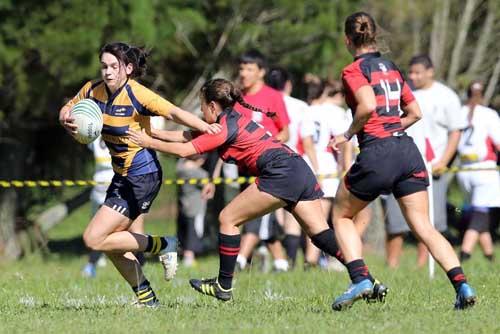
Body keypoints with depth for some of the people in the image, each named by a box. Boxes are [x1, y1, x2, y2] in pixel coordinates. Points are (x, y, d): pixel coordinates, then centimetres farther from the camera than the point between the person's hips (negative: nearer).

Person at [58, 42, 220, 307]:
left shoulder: (137, 94, -20)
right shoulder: (93, 91, 0)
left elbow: (173, 112, -28)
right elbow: (67, 110, 14)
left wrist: (203, 126, -44)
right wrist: (66, 119, -10)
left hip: (142, 177, -8)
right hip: (121, 176, 8)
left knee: (94, 239, -11)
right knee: (110, 241, 11)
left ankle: (162, 246, 2)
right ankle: (146, 297, 23)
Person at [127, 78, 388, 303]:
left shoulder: (225, 127, -3)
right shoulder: (234, 118, 23)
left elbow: (184, 150, -2)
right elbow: (188, 136, 29)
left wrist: (149, 142, 9)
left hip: (281, 173, -9)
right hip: (300, 171, 10)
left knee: (228, 219, 1)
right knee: (320, 234, 2)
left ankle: (224, 287, 5)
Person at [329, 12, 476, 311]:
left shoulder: (354, 71, -3)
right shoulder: (391, 68, 18)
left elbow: (367, 105, -20)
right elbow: (415, 112, 20)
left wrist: (348, 135, -6)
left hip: (376, 154, -6)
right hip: (408, 151, 6)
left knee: (341, 216, 16)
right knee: (424, 227, 2)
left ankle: (360, 279, -2)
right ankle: (462, 285, -16)